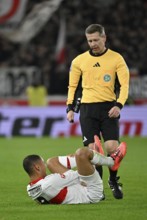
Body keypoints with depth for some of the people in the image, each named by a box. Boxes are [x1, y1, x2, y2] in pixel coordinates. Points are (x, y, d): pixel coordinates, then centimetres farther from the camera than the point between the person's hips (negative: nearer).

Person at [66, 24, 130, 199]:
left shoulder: (116, 59, 2)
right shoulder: (79, 61, 8)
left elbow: (124, 85, -1)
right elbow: (73, 86, 15)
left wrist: (119, 105, -15)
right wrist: (70, 108, 5)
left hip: (108, 108, -1)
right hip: (87, 109, 1)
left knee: (112, 147, -11)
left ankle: (113, 181, 13)